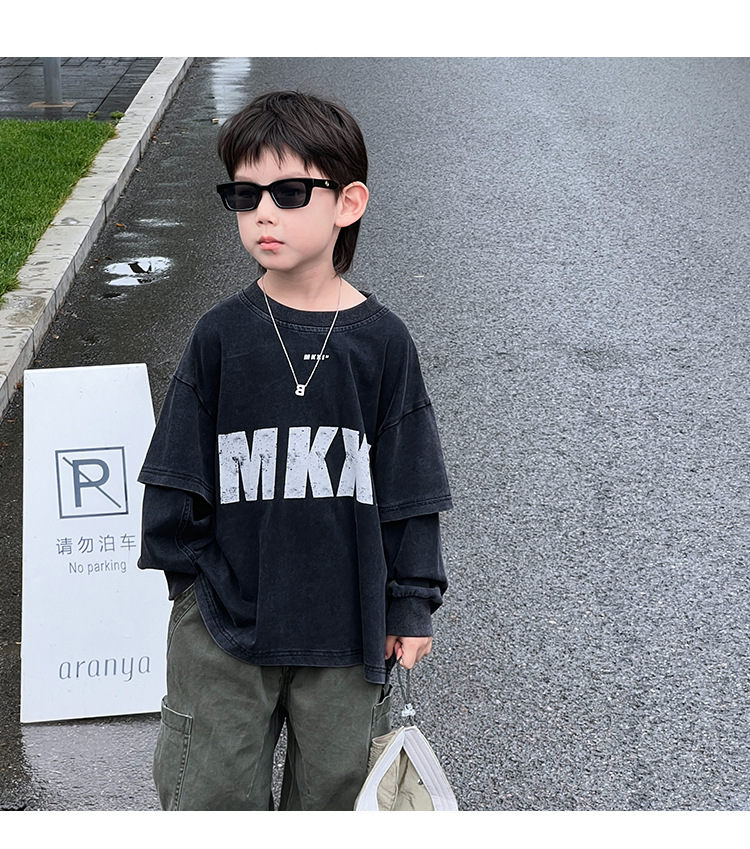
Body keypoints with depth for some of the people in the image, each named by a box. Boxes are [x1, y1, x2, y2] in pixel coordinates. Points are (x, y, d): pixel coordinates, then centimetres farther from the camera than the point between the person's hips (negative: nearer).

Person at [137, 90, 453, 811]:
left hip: (348, 615, 0)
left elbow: (411, 488, 0)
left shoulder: (381, 341, -5)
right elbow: (178, 474, 3)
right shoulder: (220, 335, -5)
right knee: (211, 792, 8)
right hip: (225, 617, 0)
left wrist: (412, 605, 2)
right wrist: (189, 570, 2)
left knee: (334, 783, 14)